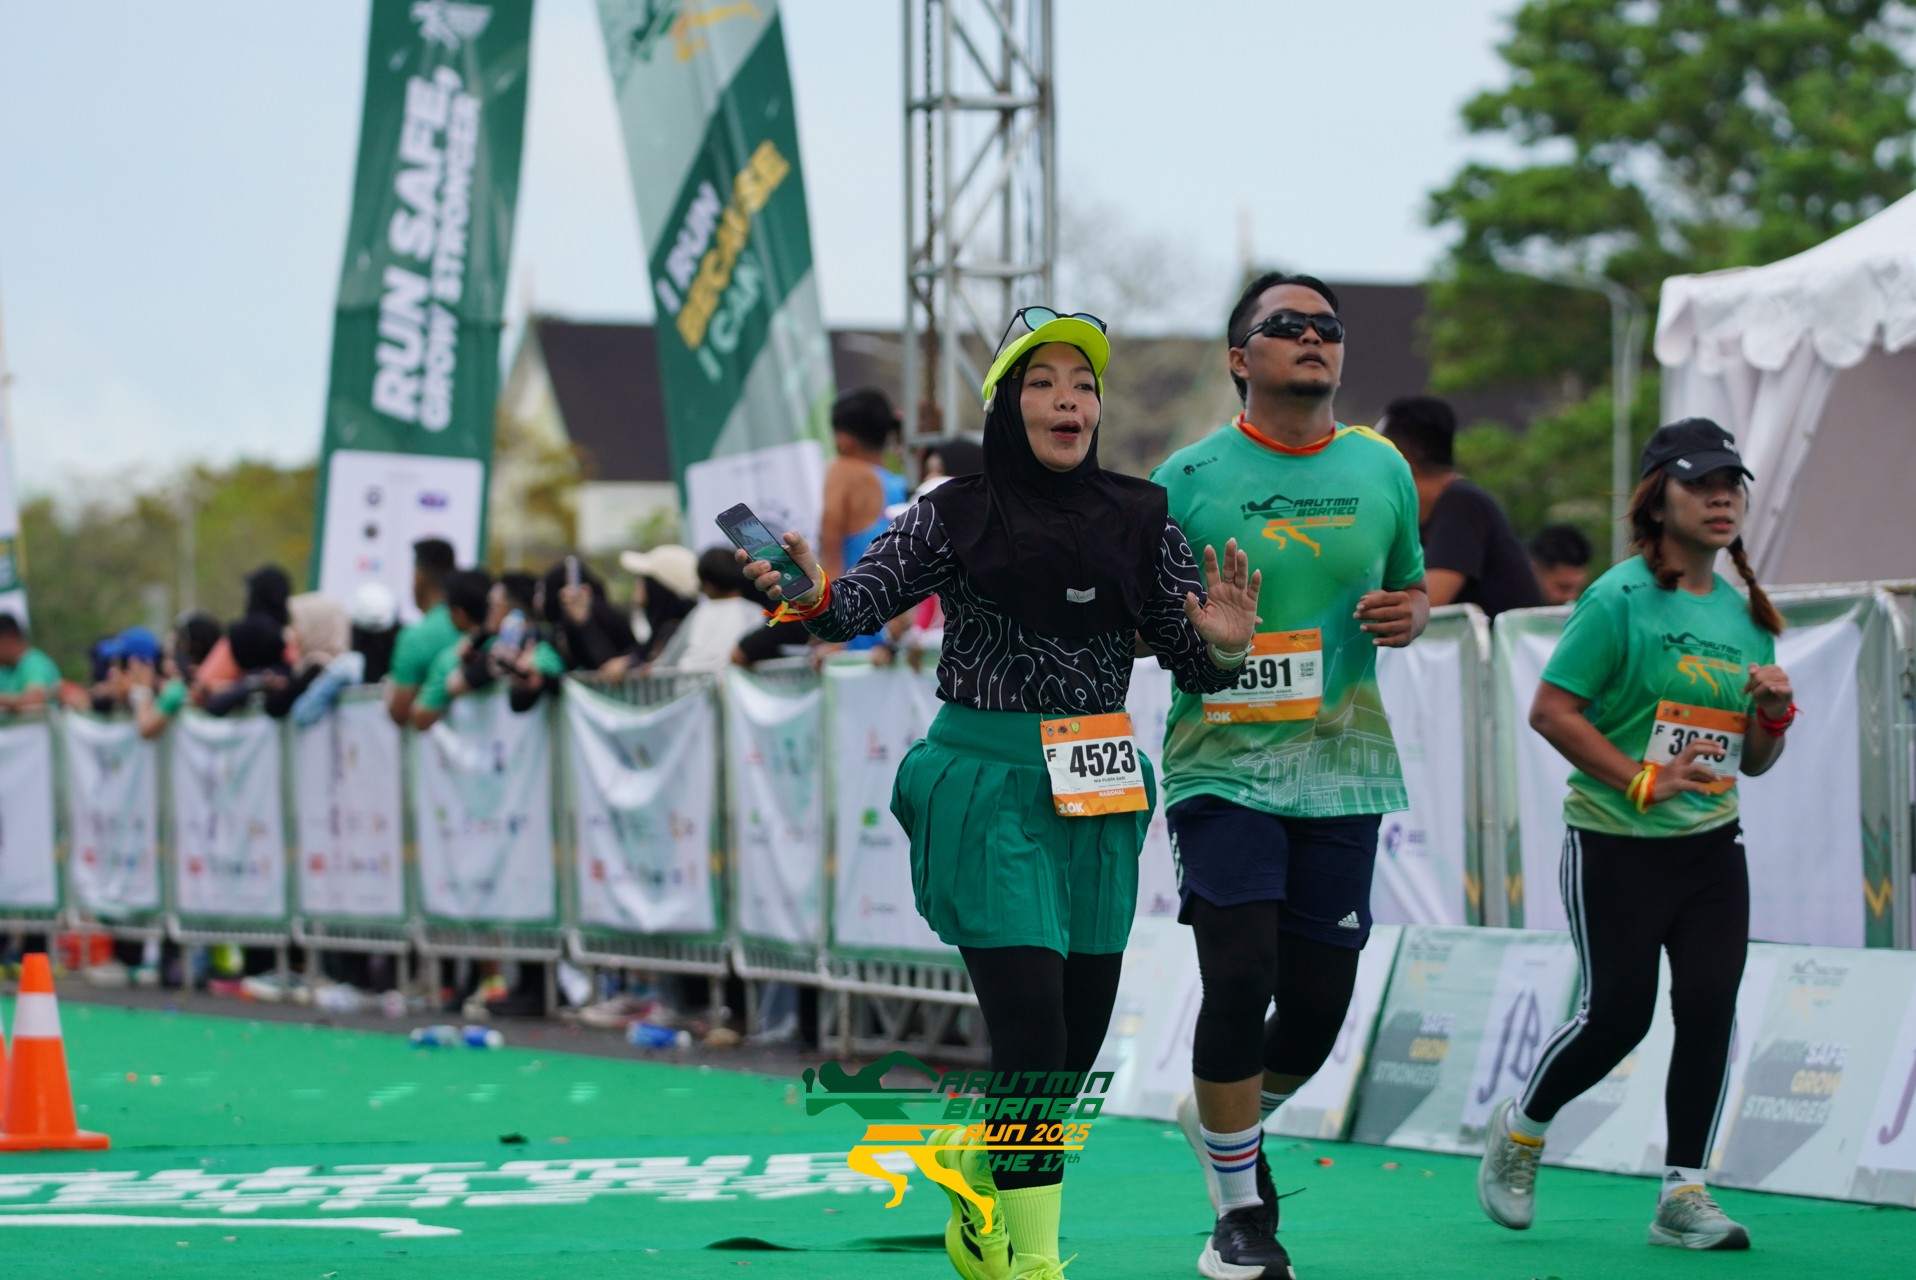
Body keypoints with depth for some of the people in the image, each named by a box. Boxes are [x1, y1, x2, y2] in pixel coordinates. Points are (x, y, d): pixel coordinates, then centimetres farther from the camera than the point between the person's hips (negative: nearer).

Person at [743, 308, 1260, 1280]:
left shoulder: (1141, 519, 6)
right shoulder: (957, 517, -3)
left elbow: (1190, 663, 5)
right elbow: (861, 605, -9)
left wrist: (1221, 645, -17)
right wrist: (814, 593, -31)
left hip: (1098, 797, 4)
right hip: (987, 789, -4)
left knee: (1081, 1040, 11)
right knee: (1032, 1034, -13)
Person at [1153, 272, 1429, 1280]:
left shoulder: (1381, 470, 8)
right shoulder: (1191, 477, -3)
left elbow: (1411, 585, 21)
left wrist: (1408, 615, -2)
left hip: (1341, 769, 4)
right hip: (1223, 765, -4)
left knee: (1320, 1000, 5)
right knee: (1241, 977, -13)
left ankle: (1227, 1118, 37)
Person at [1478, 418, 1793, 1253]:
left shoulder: (1744, 615, 10)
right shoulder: (1620, 600, -10)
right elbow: (1551, 711, -14)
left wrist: (1773, 713, -5)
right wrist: (1642, 780, -20)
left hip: (1711, 847, 5)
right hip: (1616, 846, -5)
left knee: (1710, 1008, -6)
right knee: (1618, 1016, -3)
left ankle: (1683, 1193, 2)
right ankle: (1517, 1130, 23)